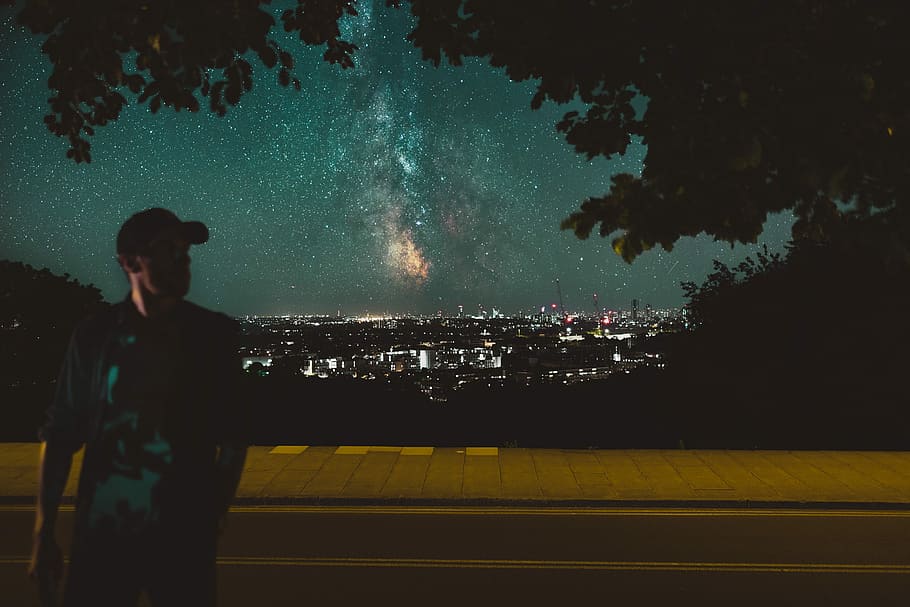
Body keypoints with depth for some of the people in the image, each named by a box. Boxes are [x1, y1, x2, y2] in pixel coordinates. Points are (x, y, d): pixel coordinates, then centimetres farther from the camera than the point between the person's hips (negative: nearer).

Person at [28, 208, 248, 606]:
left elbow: (233, 433, 4)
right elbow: (59, 436, 2)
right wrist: (43, 535, 1)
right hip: (103, 535, 0)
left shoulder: (214, 334, 0)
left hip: (186, 538, 0)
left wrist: (217, 513, -1)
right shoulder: (95, 335, 0)